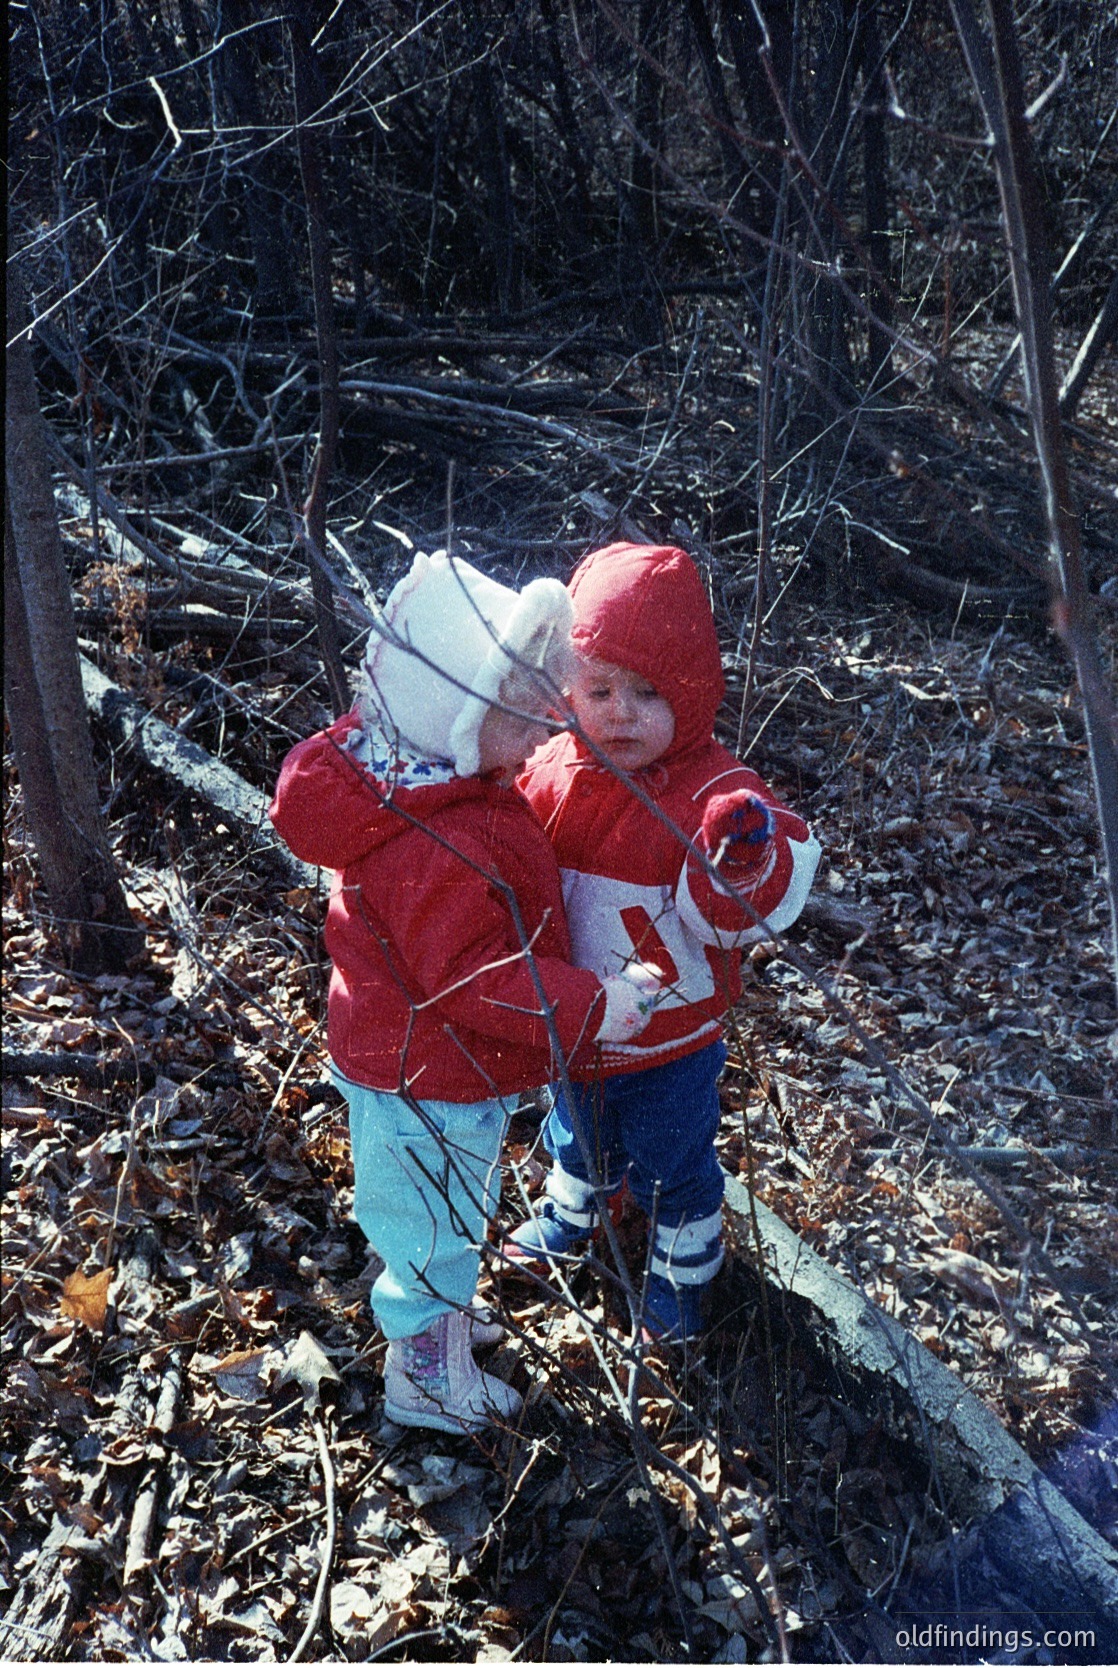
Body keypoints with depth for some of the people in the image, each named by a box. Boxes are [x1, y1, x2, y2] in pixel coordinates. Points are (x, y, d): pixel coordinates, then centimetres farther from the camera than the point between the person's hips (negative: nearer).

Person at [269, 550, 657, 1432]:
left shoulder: (409, 773, -6)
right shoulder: (437, 853, -39)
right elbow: (474, 977, -33)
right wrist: (591, 1008, -28)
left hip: (398, 1053, 9)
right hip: (433, 1091, -9)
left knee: (435, 1217, 32)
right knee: (437, 1222, 16)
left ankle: (430, 1306, 57)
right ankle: (425, 1376, 40)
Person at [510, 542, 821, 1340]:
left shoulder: (715, 793, -26)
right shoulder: (553, 772, -11)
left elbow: (738, 911, -33)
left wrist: (741, 861, -52)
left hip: (669, 1041, -5)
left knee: (673, 1168, 20)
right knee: (575, 1137, 33)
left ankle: (684, 1275, 49)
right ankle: (570, 1216, 64)